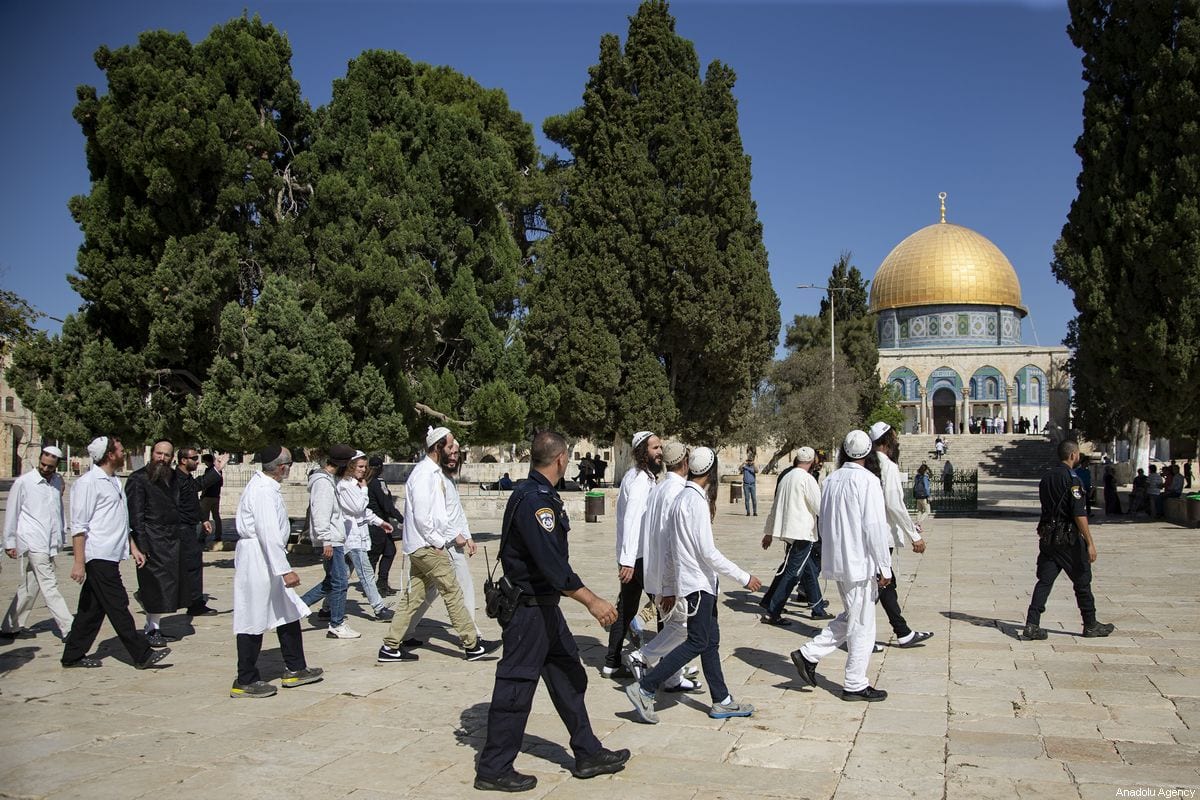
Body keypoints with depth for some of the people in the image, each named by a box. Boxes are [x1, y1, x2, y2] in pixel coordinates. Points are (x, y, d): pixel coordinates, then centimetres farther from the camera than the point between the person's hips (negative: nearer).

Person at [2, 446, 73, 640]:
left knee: (29, 587, 13)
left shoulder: (57, 481, 11)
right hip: (32, 543, -6)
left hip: (49, 543, 6)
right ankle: (68, 629, -8)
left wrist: (60, 537, 15)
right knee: (49, 586, -8)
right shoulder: (23, 482, -5)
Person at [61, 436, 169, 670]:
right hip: (98, 556, -9)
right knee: (118, 607, -4)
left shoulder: (114, 481, 17)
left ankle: (73, 656, 22)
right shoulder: (88, 483, -11)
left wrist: (133, 548, 20)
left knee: (93, 608, 13)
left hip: (111, 556, 9)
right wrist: (79, 563, -18)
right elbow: (79, 526, -14)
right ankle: (142, 655, -2)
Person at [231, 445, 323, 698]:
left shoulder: (264, 485, 11)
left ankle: (295, 669, 23)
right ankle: (245, 681, 10)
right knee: (253, 621, 0)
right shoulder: (263, 491, -20)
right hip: (257, 561, -10)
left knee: (289, 613, 14)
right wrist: (285, 570, -27)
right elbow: (269, 534, -26)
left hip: (266, 562, 10)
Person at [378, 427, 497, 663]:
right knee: (453, 592, -2)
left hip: (425, 547, 9)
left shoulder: (436, 473, 14)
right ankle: (472, 645, 6)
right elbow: (421, 516, -21)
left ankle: (390, 647, 16)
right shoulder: (424, 474, -16)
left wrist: (458, 535, 13)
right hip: (427, 546, -9)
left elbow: (443, 513, 20)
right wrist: (438, 542, -14)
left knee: (414, 597, 11)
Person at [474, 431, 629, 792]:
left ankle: (588, 754, 26)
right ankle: (493, 769, 12)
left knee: (569, 677, 15)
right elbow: (551, 560, -30)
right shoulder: (533, 500, -22)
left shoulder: (539, 495, 11)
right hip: (528, 609, -11)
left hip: (544, 605, 11)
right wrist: (591, 600, -31)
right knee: (516, 687, 0)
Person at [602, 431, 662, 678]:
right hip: (638, 556, -10)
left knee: (626, 607, 12)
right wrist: (628, 560, -28)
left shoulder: (643, 476, 17)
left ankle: (612, 663, 17)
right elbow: (632, 519, -23)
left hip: (633, 556, 10)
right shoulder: (640, 479, -15)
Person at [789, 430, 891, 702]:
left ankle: (809, 654, 15)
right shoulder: (867, 480, -15)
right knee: (862, 624, 4)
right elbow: (874, 527, -18)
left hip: (836, 560, 8)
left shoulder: (831, 480, 7)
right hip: (861, 562, -7)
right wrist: (884, 567, -11)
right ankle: (855, 685, 13)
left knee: (850, 617, 21)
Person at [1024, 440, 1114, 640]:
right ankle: (1091, 625, 19)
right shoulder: (1072, 479, -13)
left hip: (1047, 538, 7)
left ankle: (1032, 624, -4)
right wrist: (1090, 543, -16)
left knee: (1044, 581, 4)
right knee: (1082, 581, 8)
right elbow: (1079, 514, -18)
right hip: (1069, 540, -7)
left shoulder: (1046, 478, 11)